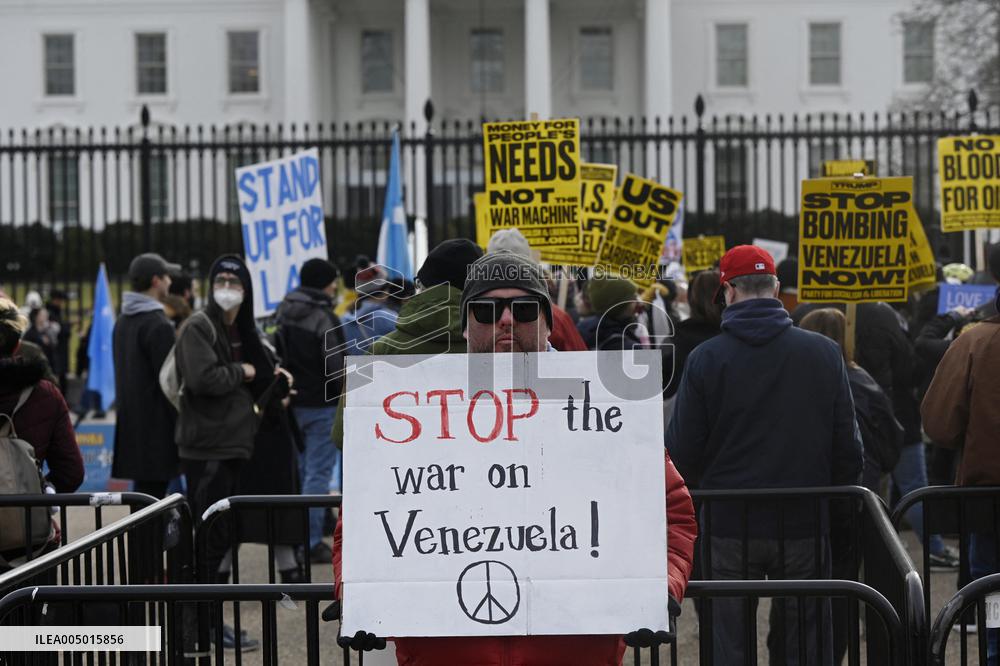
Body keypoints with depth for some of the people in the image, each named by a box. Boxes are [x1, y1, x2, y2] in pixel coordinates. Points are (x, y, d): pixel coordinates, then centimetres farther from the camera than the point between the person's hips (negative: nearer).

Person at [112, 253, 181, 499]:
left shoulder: (122, 322, 13)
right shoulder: (158, 325, -15)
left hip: (130, 424, 9)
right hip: (156, 429, -9)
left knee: (143, 494, 12)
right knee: (151, 493, -6)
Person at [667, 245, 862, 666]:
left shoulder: (706, 358, -8)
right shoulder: (824, 353, -2)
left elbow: (681, 453, -4)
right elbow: (848, 446, 3)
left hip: (729, 526, -1)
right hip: (805, 523, 2)